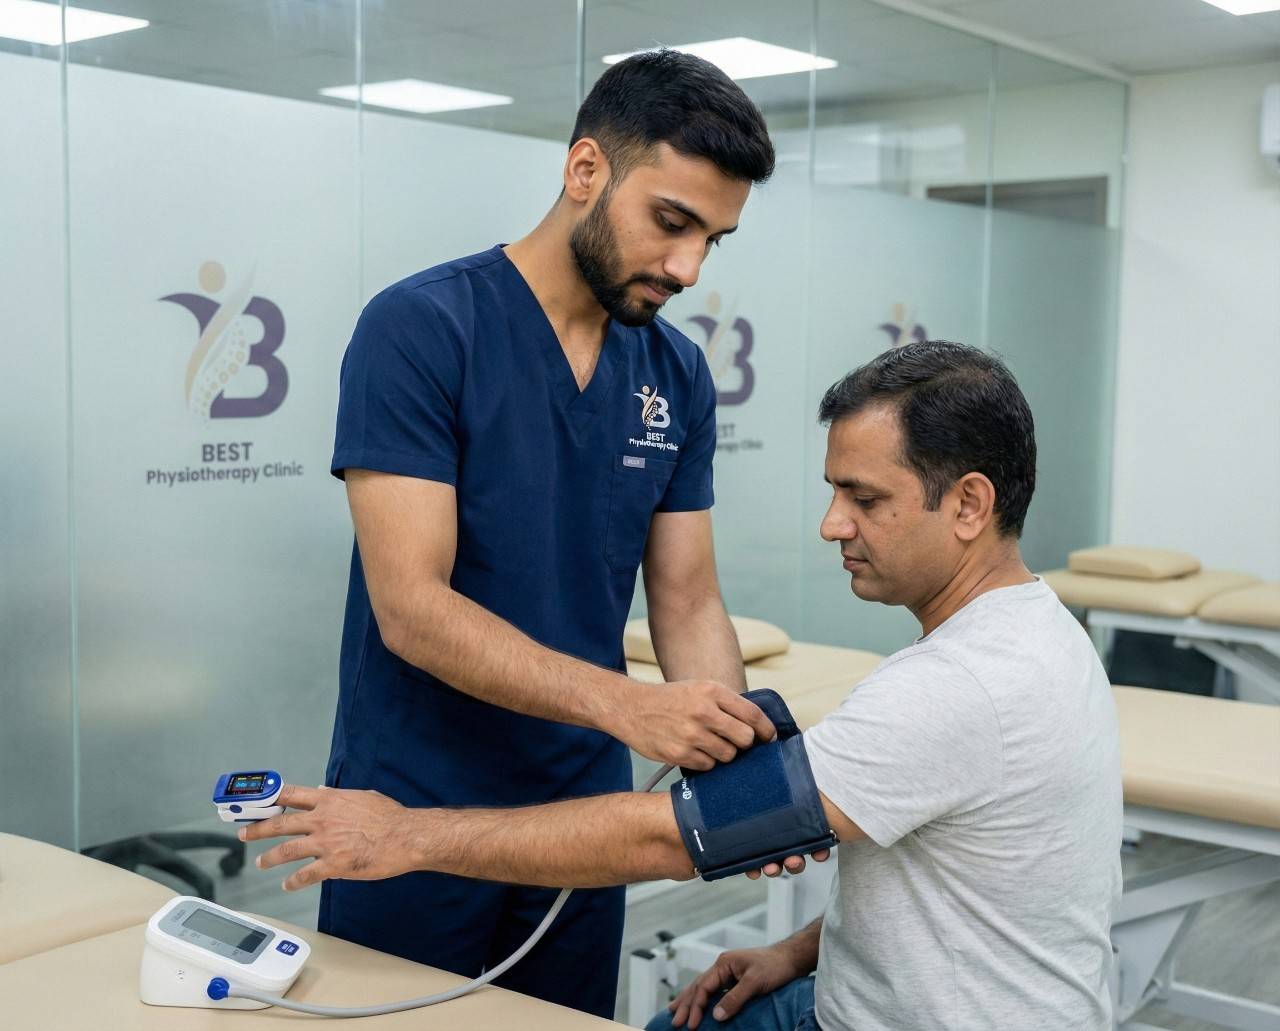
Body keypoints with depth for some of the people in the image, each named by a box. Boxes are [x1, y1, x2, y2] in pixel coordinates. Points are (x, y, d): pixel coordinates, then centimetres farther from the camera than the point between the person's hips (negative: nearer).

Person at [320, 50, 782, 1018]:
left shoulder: (678, 376, 1)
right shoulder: (418, 329, -16)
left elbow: (687, 604, 3)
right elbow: (411, 609, -22)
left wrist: (740, 756, -15)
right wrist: (627, 705, -32)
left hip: (586, 810, 5)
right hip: (415, 812, -5)